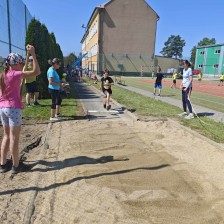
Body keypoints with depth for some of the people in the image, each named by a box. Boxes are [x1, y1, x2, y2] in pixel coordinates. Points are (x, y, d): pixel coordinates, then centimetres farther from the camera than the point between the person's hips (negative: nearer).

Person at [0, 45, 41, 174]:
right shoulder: (15, 74, -12)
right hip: (14, 108, -8)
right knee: (14, 138, 0)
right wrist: (33, 54, -14)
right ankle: (16, 166, 11)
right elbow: (37, 72, -18)